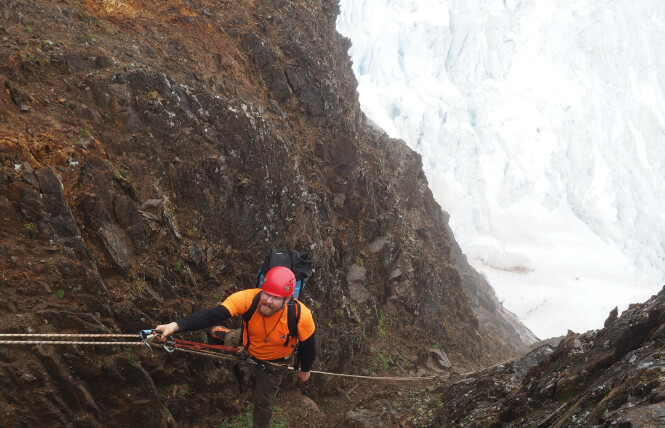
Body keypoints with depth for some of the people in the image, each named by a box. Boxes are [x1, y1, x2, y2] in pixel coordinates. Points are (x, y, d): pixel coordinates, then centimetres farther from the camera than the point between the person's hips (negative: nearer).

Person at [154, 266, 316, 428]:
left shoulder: (301, 316, -39)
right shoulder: (247, 299, -39)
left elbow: (308, 344, -19)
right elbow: (212, 314, -48)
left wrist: (305, 370, -1)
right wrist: (176, 325, -62)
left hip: (272, 364, -1)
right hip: (246, 346, 1)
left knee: (263, 402, 13)